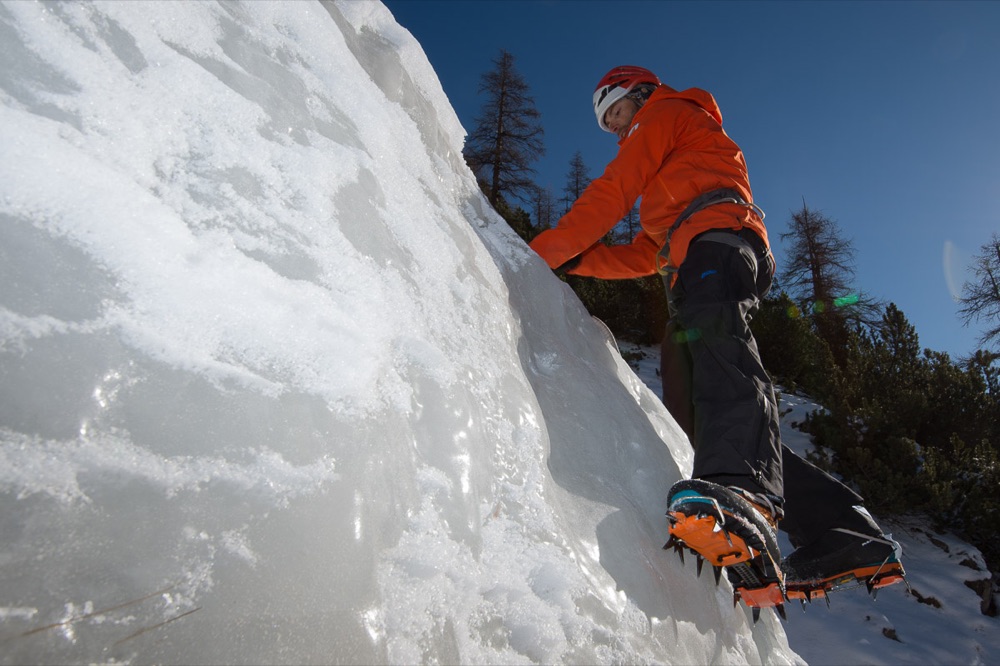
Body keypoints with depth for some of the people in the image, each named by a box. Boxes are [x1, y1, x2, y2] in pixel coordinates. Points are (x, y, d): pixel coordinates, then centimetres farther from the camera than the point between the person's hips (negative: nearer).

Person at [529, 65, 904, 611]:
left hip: (718, 237, -8)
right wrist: (573, 260, 22)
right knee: (696, 411, -5)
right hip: (693, 266, 8)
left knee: (713, 339, -37)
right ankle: (845, 538, -12)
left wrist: (545, 251, 6)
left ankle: (741, 494, -63)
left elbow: (612, 191, 6)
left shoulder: (668, 112, 22)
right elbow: (645, 256, 34)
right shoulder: (665, 178, 46)